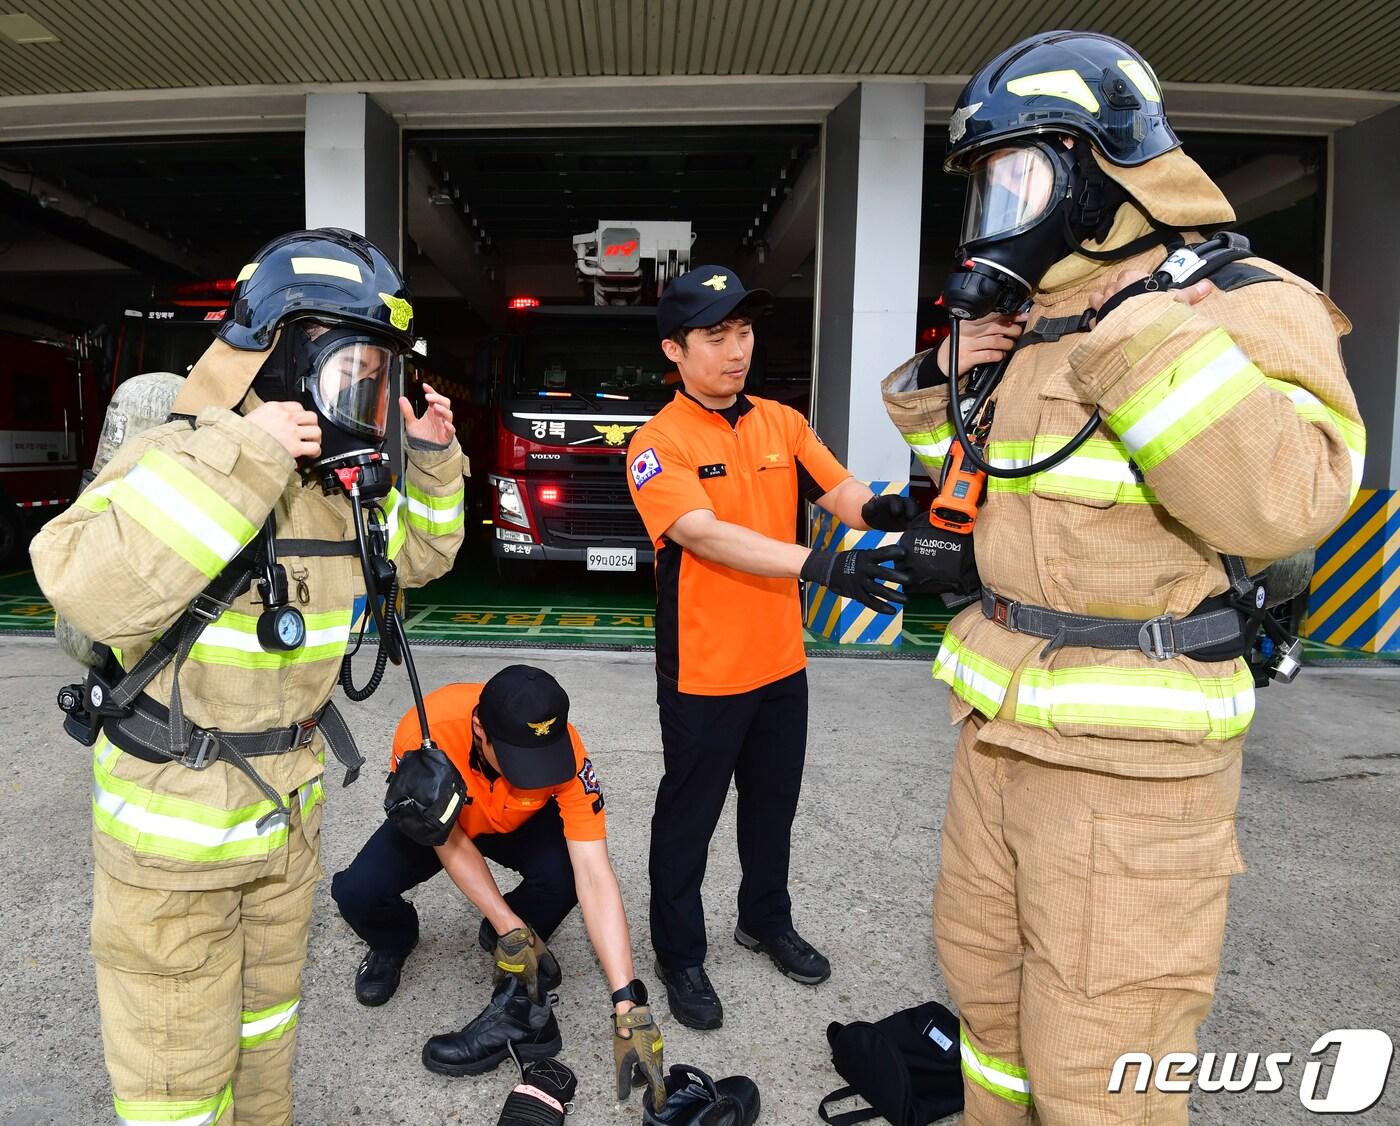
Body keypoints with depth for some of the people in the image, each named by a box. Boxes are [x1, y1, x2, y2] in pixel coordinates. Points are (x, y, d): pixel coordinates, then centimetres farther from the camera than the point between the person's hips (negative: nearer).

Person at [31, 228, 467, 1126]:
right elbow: (85, 587, -39)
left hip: (290, 799, 7)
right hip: (176, 811, -7)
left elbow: (418, 555, 15)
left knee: (267, 1016, 28)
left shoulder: (350, 480, -1)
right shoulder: (182, 456, -23)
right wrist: (239, 459, -40)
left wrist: (431, 459, -1)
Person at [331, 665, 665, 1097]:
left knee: (564, 872, -32)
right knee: (356, 893, -25)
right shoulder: (425, 731, -38)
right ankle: (394, 942, 12)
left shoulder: (565, 752, -36)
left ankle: (517, 1005, -6)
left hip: (523, 826, 0)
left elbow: (594, 877, -36)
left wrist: (628, 1004, -40)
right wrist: (511, 927, -28)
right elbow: (447, 839, -23)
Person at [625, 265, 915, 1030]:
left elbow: (842, 494, -5)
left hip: (781, 662, 6)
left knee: (774, 804, 22)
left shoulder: (782, 423, 4)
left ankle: (767, 921, 45)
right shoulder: (659, 443, -13)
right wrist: (821, 566, -38)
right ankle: (680, 956, 32)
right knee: (688, 816, 11)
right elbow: (707, 536, -27)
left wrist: (881, 509, -30)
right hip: (702, 672, -5)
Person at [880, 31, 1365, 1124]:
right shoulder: (1029, 327, 11)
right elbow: (968, 476, 25)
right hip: (1000, 725, 8)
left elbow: (1282, 503, -28)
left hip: (1130, 757, -7)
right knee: (985, 975, 23)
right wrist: (946, 378, 7)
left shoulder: (1244, 311, -11)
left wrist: (1139, 332, -27)